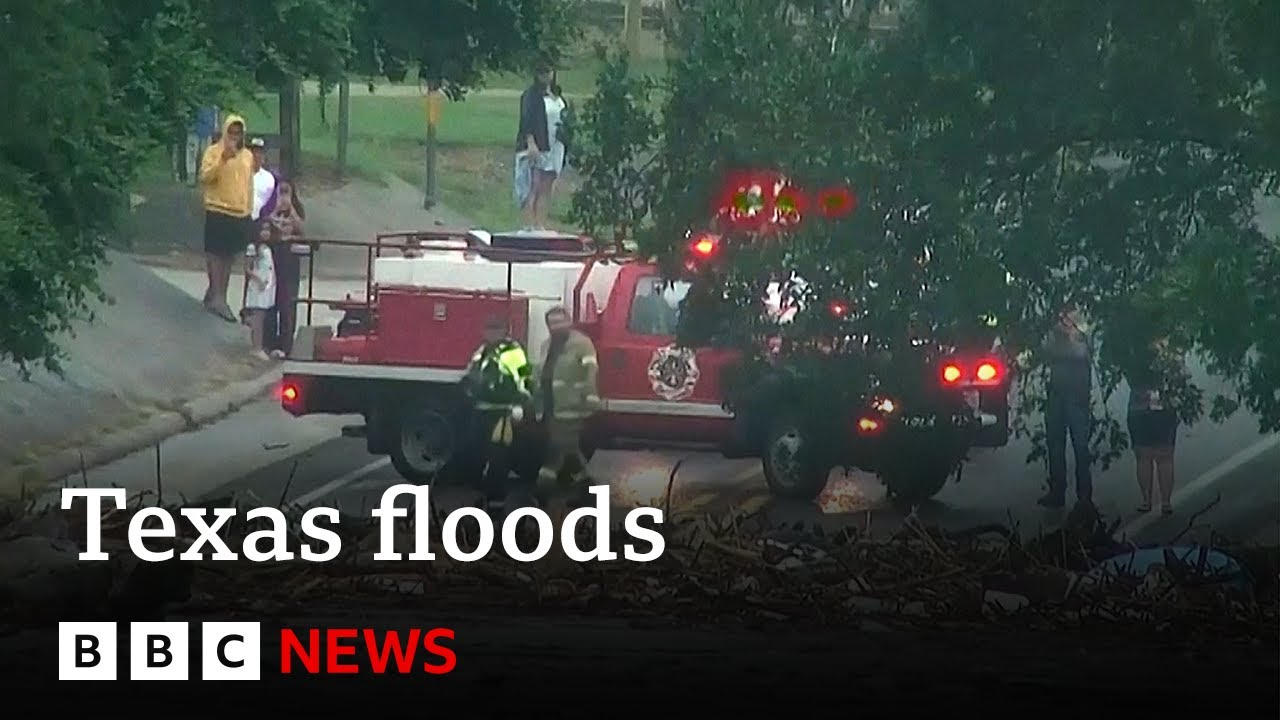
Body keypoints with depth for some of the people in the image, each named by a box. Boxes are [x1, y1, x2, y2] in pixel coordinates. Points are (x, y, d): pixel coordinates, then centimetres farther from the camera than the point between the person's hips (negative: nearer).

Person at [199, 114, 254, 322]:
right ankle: (217, 298, -9)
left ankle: (217, 295, 20)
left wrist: (249, 211, 18)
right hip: (218, 211, -6)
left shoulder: (247, 156, 13)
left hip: (240, 213, 6)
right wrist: (222, 159, -24)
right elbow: (205, 176, -15)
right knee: (215, 254, -7)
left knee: (229, 256, 11)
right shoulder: (214, 152, -3)